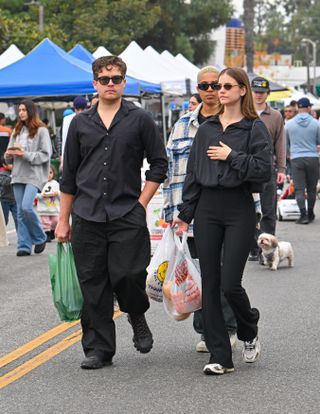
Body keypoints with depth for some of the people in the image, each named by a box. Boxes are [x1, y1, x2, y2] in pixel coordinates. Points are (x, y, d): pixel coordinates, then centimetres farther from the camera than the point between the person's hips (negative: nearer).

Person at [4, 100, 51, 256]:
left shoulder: (41, 131, -3)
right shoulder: (17, 131, 16)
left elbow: (46, 154, -9)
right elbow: (9, 157, 20)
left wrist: (25, 154, -16)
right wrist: (9, 154, -3)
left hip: (34, 174, -6)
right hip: (18, 175, 6)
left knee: (26, 207, -18)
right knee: (21, 211, 3)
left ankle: (39, 238, 2)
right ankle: (24, 246, 6)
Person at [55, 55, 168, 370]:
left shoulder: (140, 120, 3)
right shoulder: (80, 123, 10)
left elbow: (159, 164, 6)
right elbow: (69, 175, 14)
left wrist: (141, 203, -3)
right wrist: (63, 220, 11)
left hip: (127, 216, -2)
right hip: (87, 218, 2)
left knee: (129, 277, -11)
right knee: (93, 286, 3)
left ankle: (137, 318, 22)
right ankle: (98, 348, 12)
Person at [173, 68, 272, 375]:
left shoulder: (255, 128, -3)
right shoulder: (206, 129, 11)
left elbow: (264, 170, -12)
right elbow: (192, 173, 13)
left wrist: (232, 156, -13)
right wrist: (185, 213, 11)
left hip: (239, 210, -4)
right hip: (207, 210, 5)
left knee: (230, 284, -8)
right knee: (210, 284, 1)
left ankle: (249, 332, 23)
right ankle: (219, 356, 7)